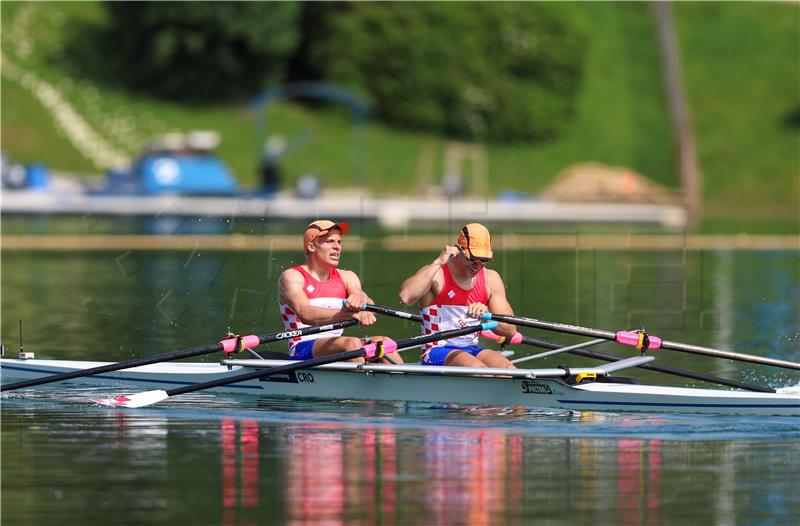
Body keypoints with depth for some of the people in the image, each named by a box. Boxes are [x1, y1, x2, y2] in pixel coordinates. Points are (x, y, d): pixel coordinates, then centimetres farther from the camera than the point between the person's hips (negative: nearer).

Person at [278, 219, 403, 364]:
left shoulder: (346, 277, 16)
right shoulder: (292, 276, -2)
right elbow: (305, 314, -21)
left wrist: (360, 299, -31)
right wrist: (352, 314, -35)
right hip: (302, 351, -6)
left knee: (382, 341, -20)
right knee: (352, 343, -31)